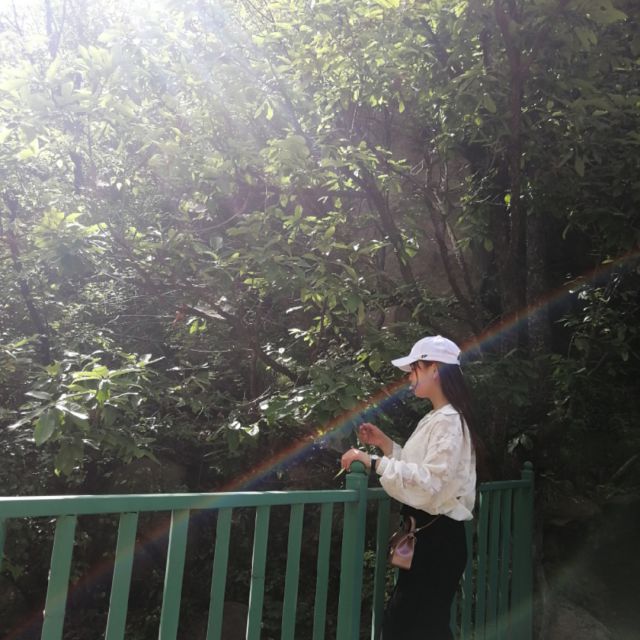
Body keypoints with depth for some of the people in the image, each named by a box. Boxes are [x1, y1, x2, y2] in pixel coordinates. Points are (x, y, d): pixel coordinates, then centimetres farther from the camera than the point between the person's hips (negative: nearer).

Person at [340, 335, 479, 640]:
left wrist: (374, 463, -30)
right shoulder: (433, 419, 14)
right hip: (424, 533, 10)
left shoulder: (449, 421, -17)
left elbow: (429, 480, -29)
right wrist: (384, 443, 11)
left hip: (438, 537, -10)